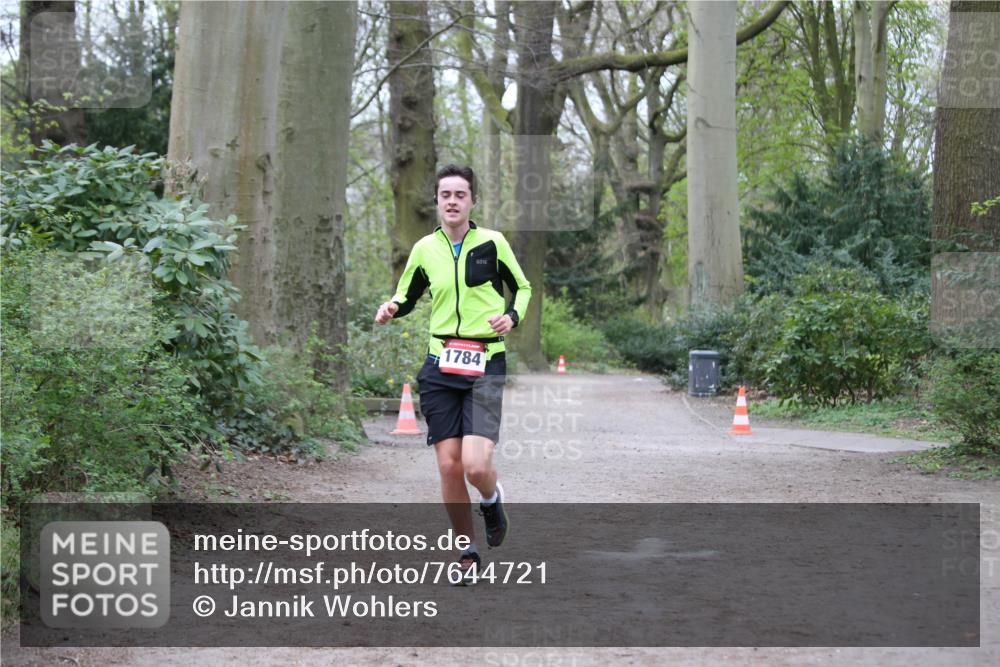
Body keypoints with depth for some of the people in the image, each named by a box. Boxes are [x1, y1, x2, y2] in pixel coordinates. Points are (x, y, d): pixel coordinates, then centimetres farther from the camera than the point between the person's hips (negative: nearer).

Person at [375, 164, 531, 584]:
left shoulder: (492, 243, 0)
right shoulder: (424, 249, 7)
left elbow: (522, 288, 13)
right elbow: (407, 296, 20)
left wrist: (512, 316, -8)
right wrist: (392, 309, -3)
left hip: (485, 364, -3)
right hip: (440, 364, 3)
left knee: (475, 466, -16)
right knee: (449, 467, -2)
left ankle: (492, 500, 21)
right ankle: (467, 550, 17)